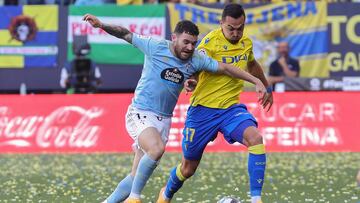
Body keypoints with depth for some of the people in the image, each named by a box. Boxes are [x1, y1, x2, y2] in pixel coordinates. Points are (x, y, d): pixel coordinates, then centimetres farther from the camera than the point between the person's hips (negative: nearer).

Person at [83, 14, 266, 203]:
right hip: (140, 113, -5)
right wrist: (101, 25, -13)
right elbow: (126, 35, -1)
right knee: (157, 149, -33)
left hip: (163, 120, 5)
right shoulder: (156, 47, -10)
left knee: (136, 177, 3)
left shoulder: (196, 60, 1)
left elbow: (226, 68, 6)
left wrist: (256, 81, 5)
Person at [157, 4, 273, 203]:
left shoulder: (246, 43, 5)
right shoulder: (210, 41, -15)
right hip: (203, 110, -4)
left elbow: (252, 65, 27)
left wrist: (266, 88, 40)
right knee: (188, 169, 9)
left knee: (255, 138, -28)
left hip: (231, 108, 4)